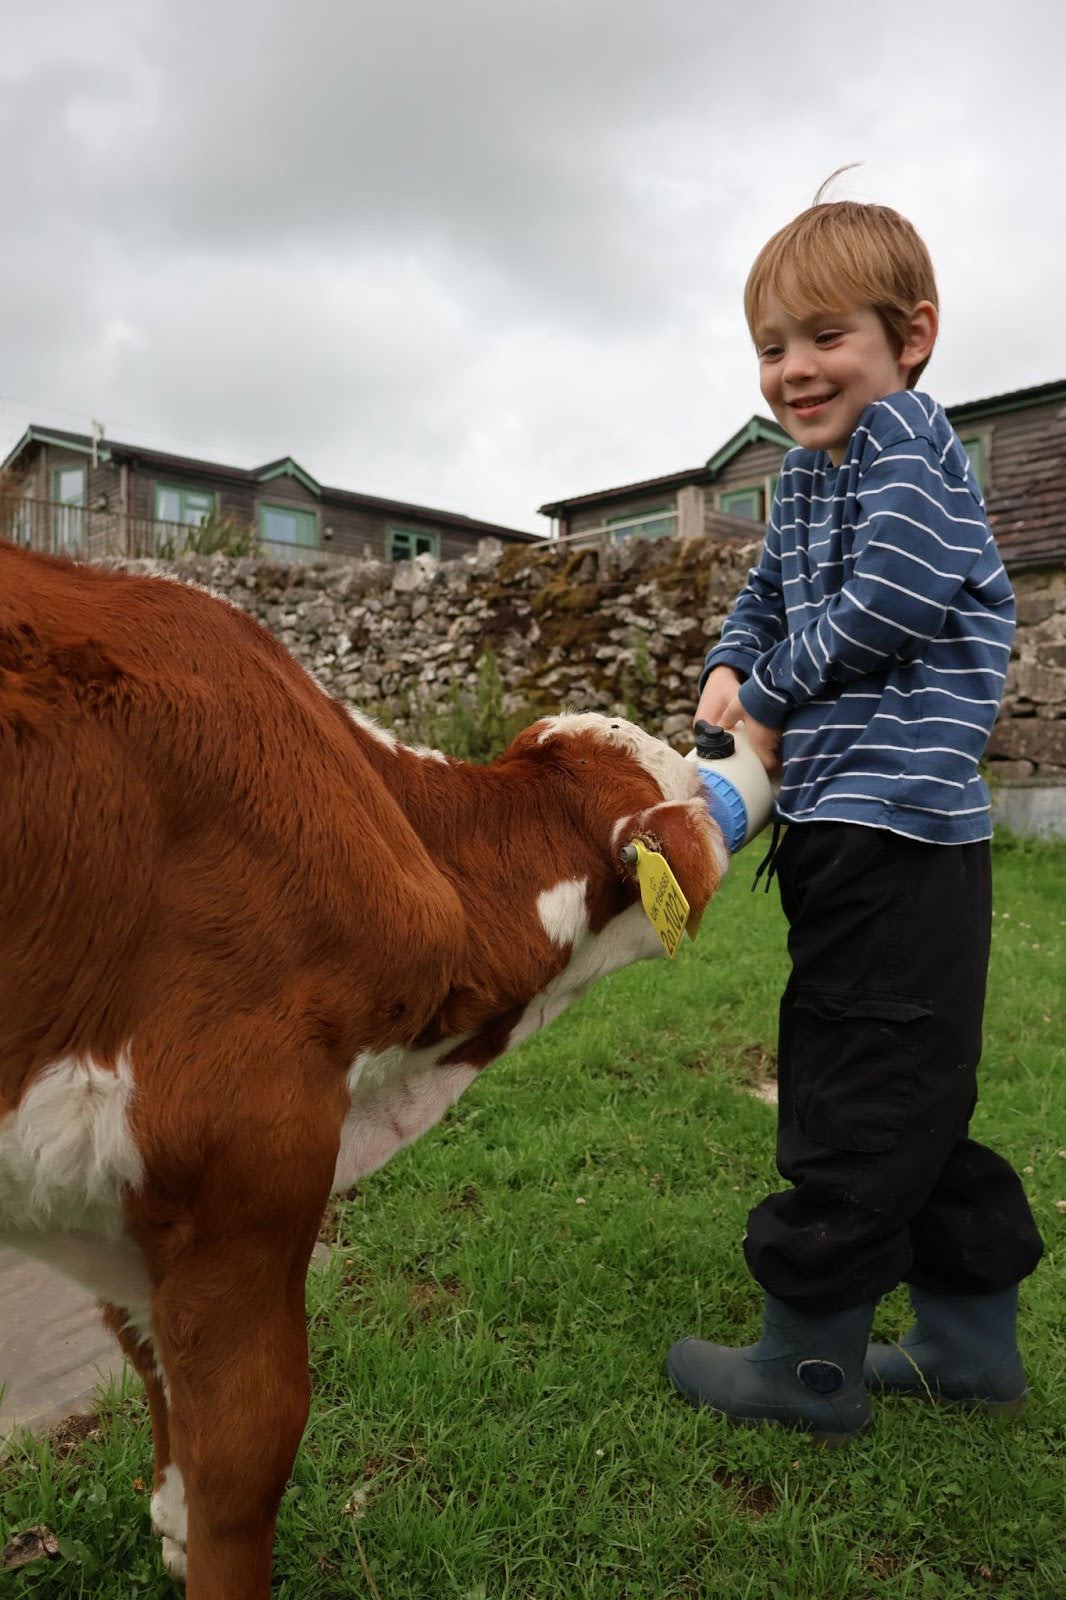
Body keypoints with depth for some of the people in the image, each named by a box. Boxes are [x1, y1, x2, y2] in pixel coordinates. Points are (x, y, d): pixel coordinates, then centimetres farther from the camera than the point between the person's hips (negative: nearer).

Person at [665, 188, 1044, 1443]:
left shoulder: (902, 439, -5)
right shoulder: (804, 472, 21)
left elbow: (898, 594, -18)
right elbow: (768, 594, 28)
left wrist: (770, 695, -6)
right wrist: (729, 672, 7)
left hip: (893, 810, -10)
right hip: (851, 814, 10)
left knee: (859, 1086, -1)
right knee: (908, 1086, 15)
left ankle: (809, 1360, 14)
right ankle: (972, 1336, 30)